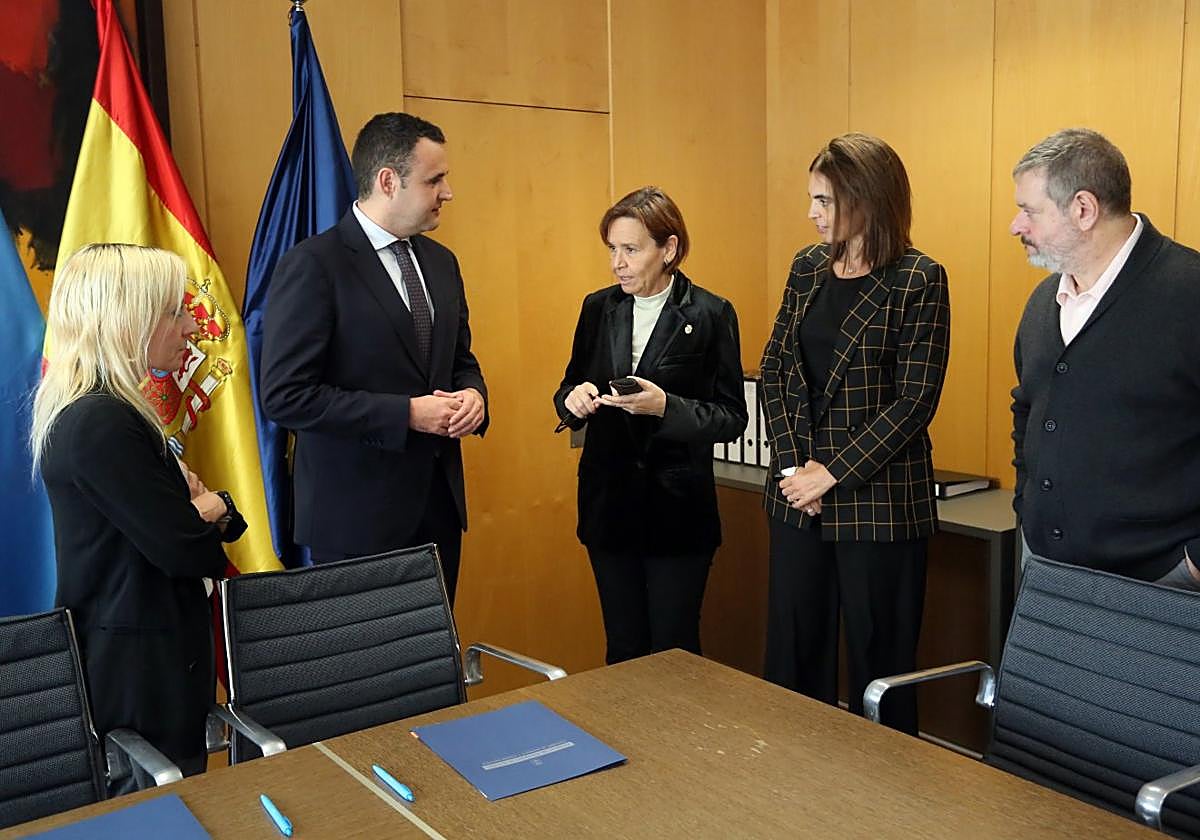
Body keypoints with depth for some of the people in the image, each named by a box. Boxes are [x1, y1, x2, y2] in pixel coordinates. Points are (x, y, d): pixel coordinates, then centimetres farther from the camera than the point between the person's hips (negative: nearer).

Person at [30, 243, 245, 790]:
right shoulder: (100, 424, -24)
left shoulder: (100, 411, 8)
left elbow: (148, 515, 10)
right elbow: (184, 549, -25)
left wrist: (202, 507, -12)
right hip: (139, 666, -10)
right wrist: (212, 509, -3)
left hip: (121, 654, 10)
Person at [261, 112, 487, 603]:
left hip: (439, 501, 7)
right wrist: (406, 414, -19)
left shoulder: (441, 262, 10)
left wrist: (472, 394, -4)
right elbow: (284, 395, -17)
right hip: (358, 512, -6)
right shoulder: (313, 266, -13)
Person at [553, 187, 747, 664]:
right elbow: (569, 391, 14)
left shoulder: (711, 315, -7)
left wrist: (665, 406, -23)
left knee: (673, 652, 5)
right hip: (608, 505, 4)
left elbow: (732, 418, -7)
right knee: (623, 651, 14)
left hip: (678, 510, -4)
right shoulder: (598, 308, 5)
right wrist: (574, 398, -10)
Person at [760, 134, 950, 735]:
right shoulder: (807, 267, 8)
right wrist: (791, 463, -5)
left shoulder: (919, 280, -9)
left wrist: (833, 473, -14)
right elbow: (774, 368, 7)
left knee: (877, 653, 8)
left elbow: (915, 399, -13)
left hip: (879, 496, -5)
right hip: (797, 494, 6)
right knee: (793, 647, 14)